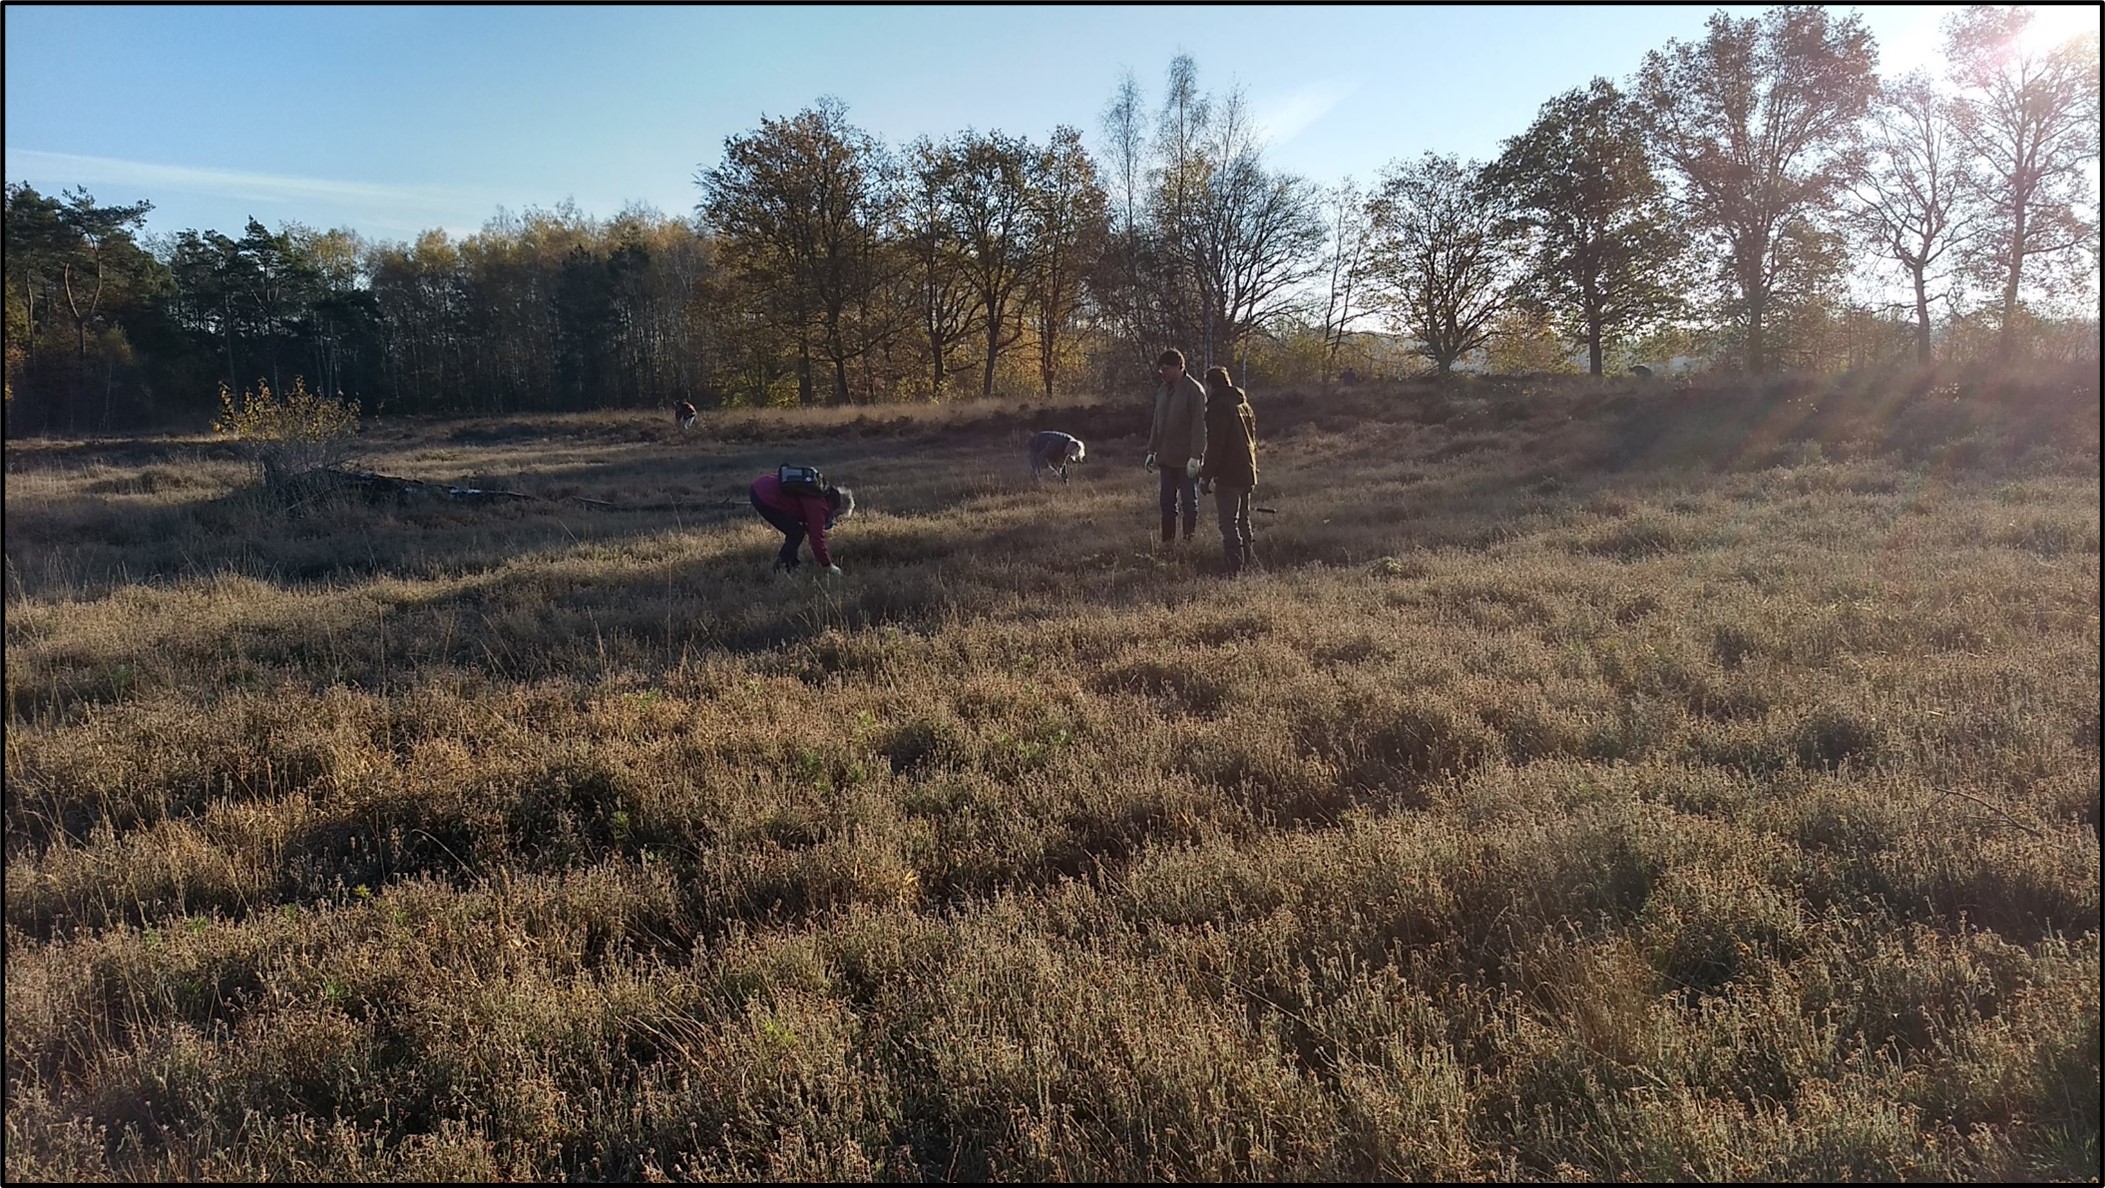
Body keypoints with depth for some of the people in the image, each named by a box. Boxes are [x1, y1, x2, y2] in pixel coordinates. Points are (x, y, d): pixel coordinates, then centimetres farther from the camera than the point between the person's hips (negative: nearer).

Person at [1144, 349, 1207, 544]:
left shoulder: (1193, 390, -11)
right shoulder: (1162, 390, 10)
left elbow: (1199, 426, -15)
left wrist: (1195, 456, -19)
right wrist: (1152, 451, 15)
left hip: (1186, 460, -7)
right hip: (1166, 458, 7)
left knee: (1189, 502, 2)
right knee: (1167, 502, 8)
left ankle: (1190, 541, 8)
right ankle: (1167, 541, 14)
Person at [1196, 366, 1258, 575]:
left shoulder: (1218, 407, -14)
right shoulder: (1243, 404, 15)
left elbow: (1215, 445, -19)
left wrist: (1205, 476, -16)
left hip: (1228, 475, -9)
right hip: (1247, 473, 9)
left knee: (1228, 524, -7)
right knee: (1243, 520, 19)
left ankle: (1236, 569, -12)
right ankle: (1248, 561, 24)